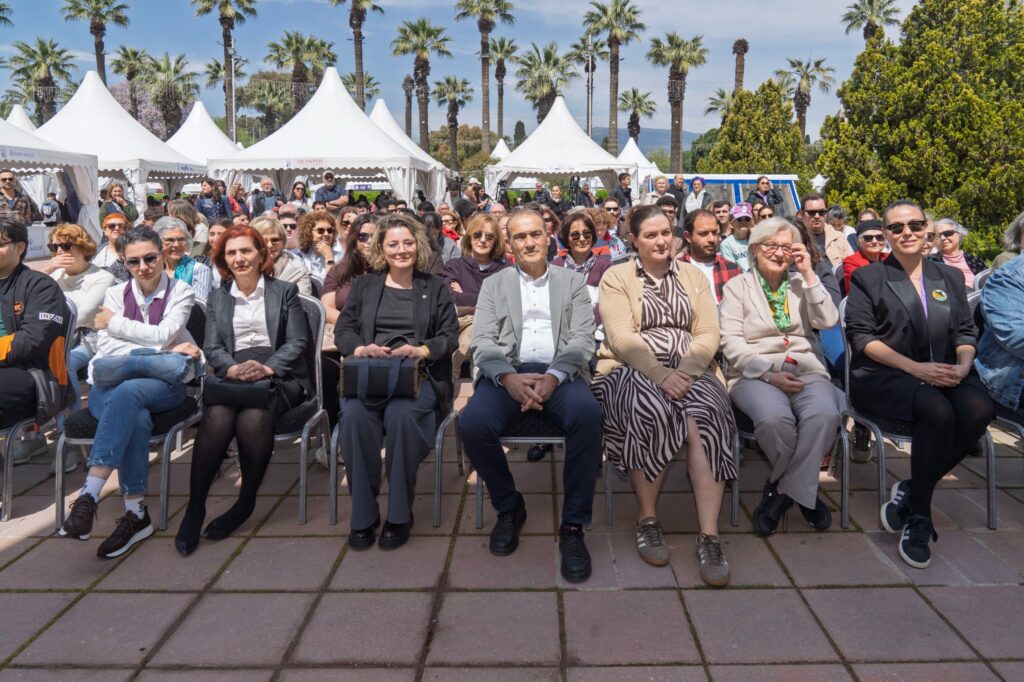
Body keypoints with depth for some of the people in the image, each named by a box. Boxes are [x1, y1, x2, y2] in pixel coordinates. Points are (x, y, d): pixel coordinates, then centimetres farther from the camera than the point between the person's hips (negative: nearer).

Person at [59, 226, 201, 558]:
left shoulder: (181, 292, 6)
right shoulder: (115, 293, 11)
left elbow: (163, 334, -10)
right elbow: (105, 347, -3)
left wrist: (115, 322, -1)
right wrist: (162, 353, -15)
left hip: (163, 384, -1)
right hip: (112, 381, 2)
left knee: (128, 392, -37)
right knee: (135, 417, -34)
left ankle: (89, 495, -39)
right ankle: (136, 513, -29)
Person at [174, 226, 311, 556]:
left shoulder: (285, 291, 13)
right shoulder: (218, 297, 21)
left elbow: (298, 342, 2)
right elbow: (211, 348, 10)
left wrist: (267, 367, -16)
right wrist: (233, 368, -13)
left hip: (279, 377, -2)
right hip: (231, 377, 2)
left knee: (253, 420, -34)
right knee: (216, 419, -32)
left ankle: (246, 502, -14)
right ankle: (195, 507, -21)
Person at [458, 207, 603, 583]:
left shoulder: (573, 282, 16)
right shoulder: (494, 284, 17)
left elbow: (582, 340, 3)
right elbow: (482, 342, 5)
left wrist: (552, 376, -18)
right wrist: (508, 377, -17)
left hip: (559, 372, 0)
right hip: (506, 373, 1)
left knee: (588, 414, -34)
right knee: (472, 422, -30)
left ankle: (573, 524, -18)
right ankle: (509, 506, -2)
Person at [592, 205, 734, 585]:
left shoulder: (693, 276, 19)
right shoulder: (616, 277, 10)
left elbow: (708, 335, 7)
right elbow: (621, 337, -5)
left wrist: (686, 372, -13)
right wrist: (660, 375, -20)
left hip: (689, 371, 3)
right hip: (632, 371, -2)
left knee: (708, 413, -32)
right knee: (652, 410, -37)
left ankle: (709, 536, -31)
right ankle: (647, 519, -16)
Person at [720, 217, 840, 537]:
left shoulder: (802, 284, 20)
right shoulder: (737, 286, 11)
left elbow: (828, 321, 2)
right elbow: (731, 343, -1)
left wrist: (808, 274, 0)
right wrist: (769, 375, -15)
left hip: (807, 370, 3)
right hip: (756, 374, -2)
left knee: (824, 413, -32)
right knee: (774, 417, -36)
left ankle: (785, 488, -12)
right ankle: (799, 487, -6)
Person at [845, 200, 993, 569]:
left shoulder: (950, 276, 21)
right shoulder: (867, 278, 8)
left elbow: (966, 331, 15)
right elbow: (861, 336, -3)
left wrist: (963, 365, -8)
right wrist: (916, 368, -14)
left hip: (944, 373, 4)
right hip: (885, 375, -4)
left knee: (978, 410, -30)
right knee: (938, 411, -34)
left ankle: (911, 490, -13)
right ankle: (919, 515, -18)